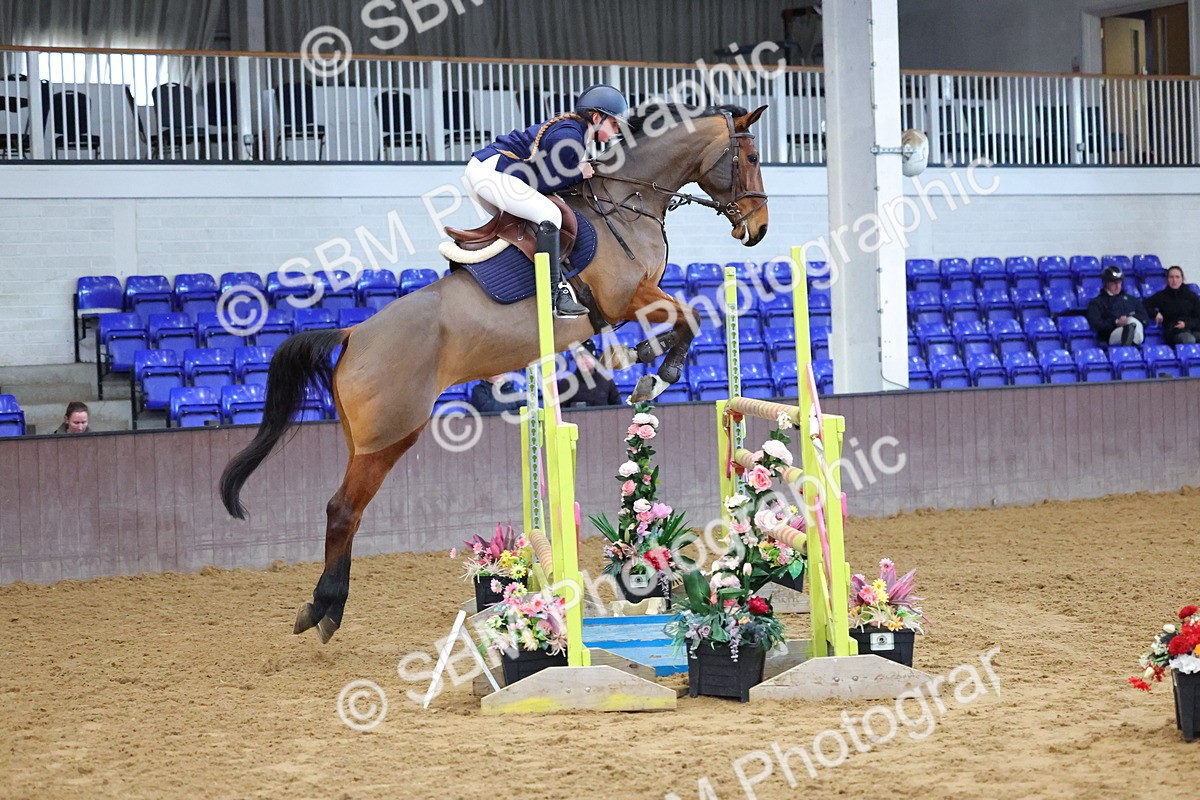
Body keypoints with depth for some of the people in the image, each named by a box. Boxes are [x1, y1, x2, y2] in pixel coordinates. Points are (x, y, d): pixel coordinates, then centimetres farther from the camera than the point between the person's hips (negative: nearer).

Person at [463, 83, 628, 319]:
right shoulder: (569, 138, -14)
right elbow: (543, 182, -14)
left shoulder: (570, 128, 16)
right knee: (549, 215, -18)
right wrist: (578, 174, -5)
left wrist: (577, 170, 6)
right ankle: (556, 293, -22)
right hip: (490, 171, -11)